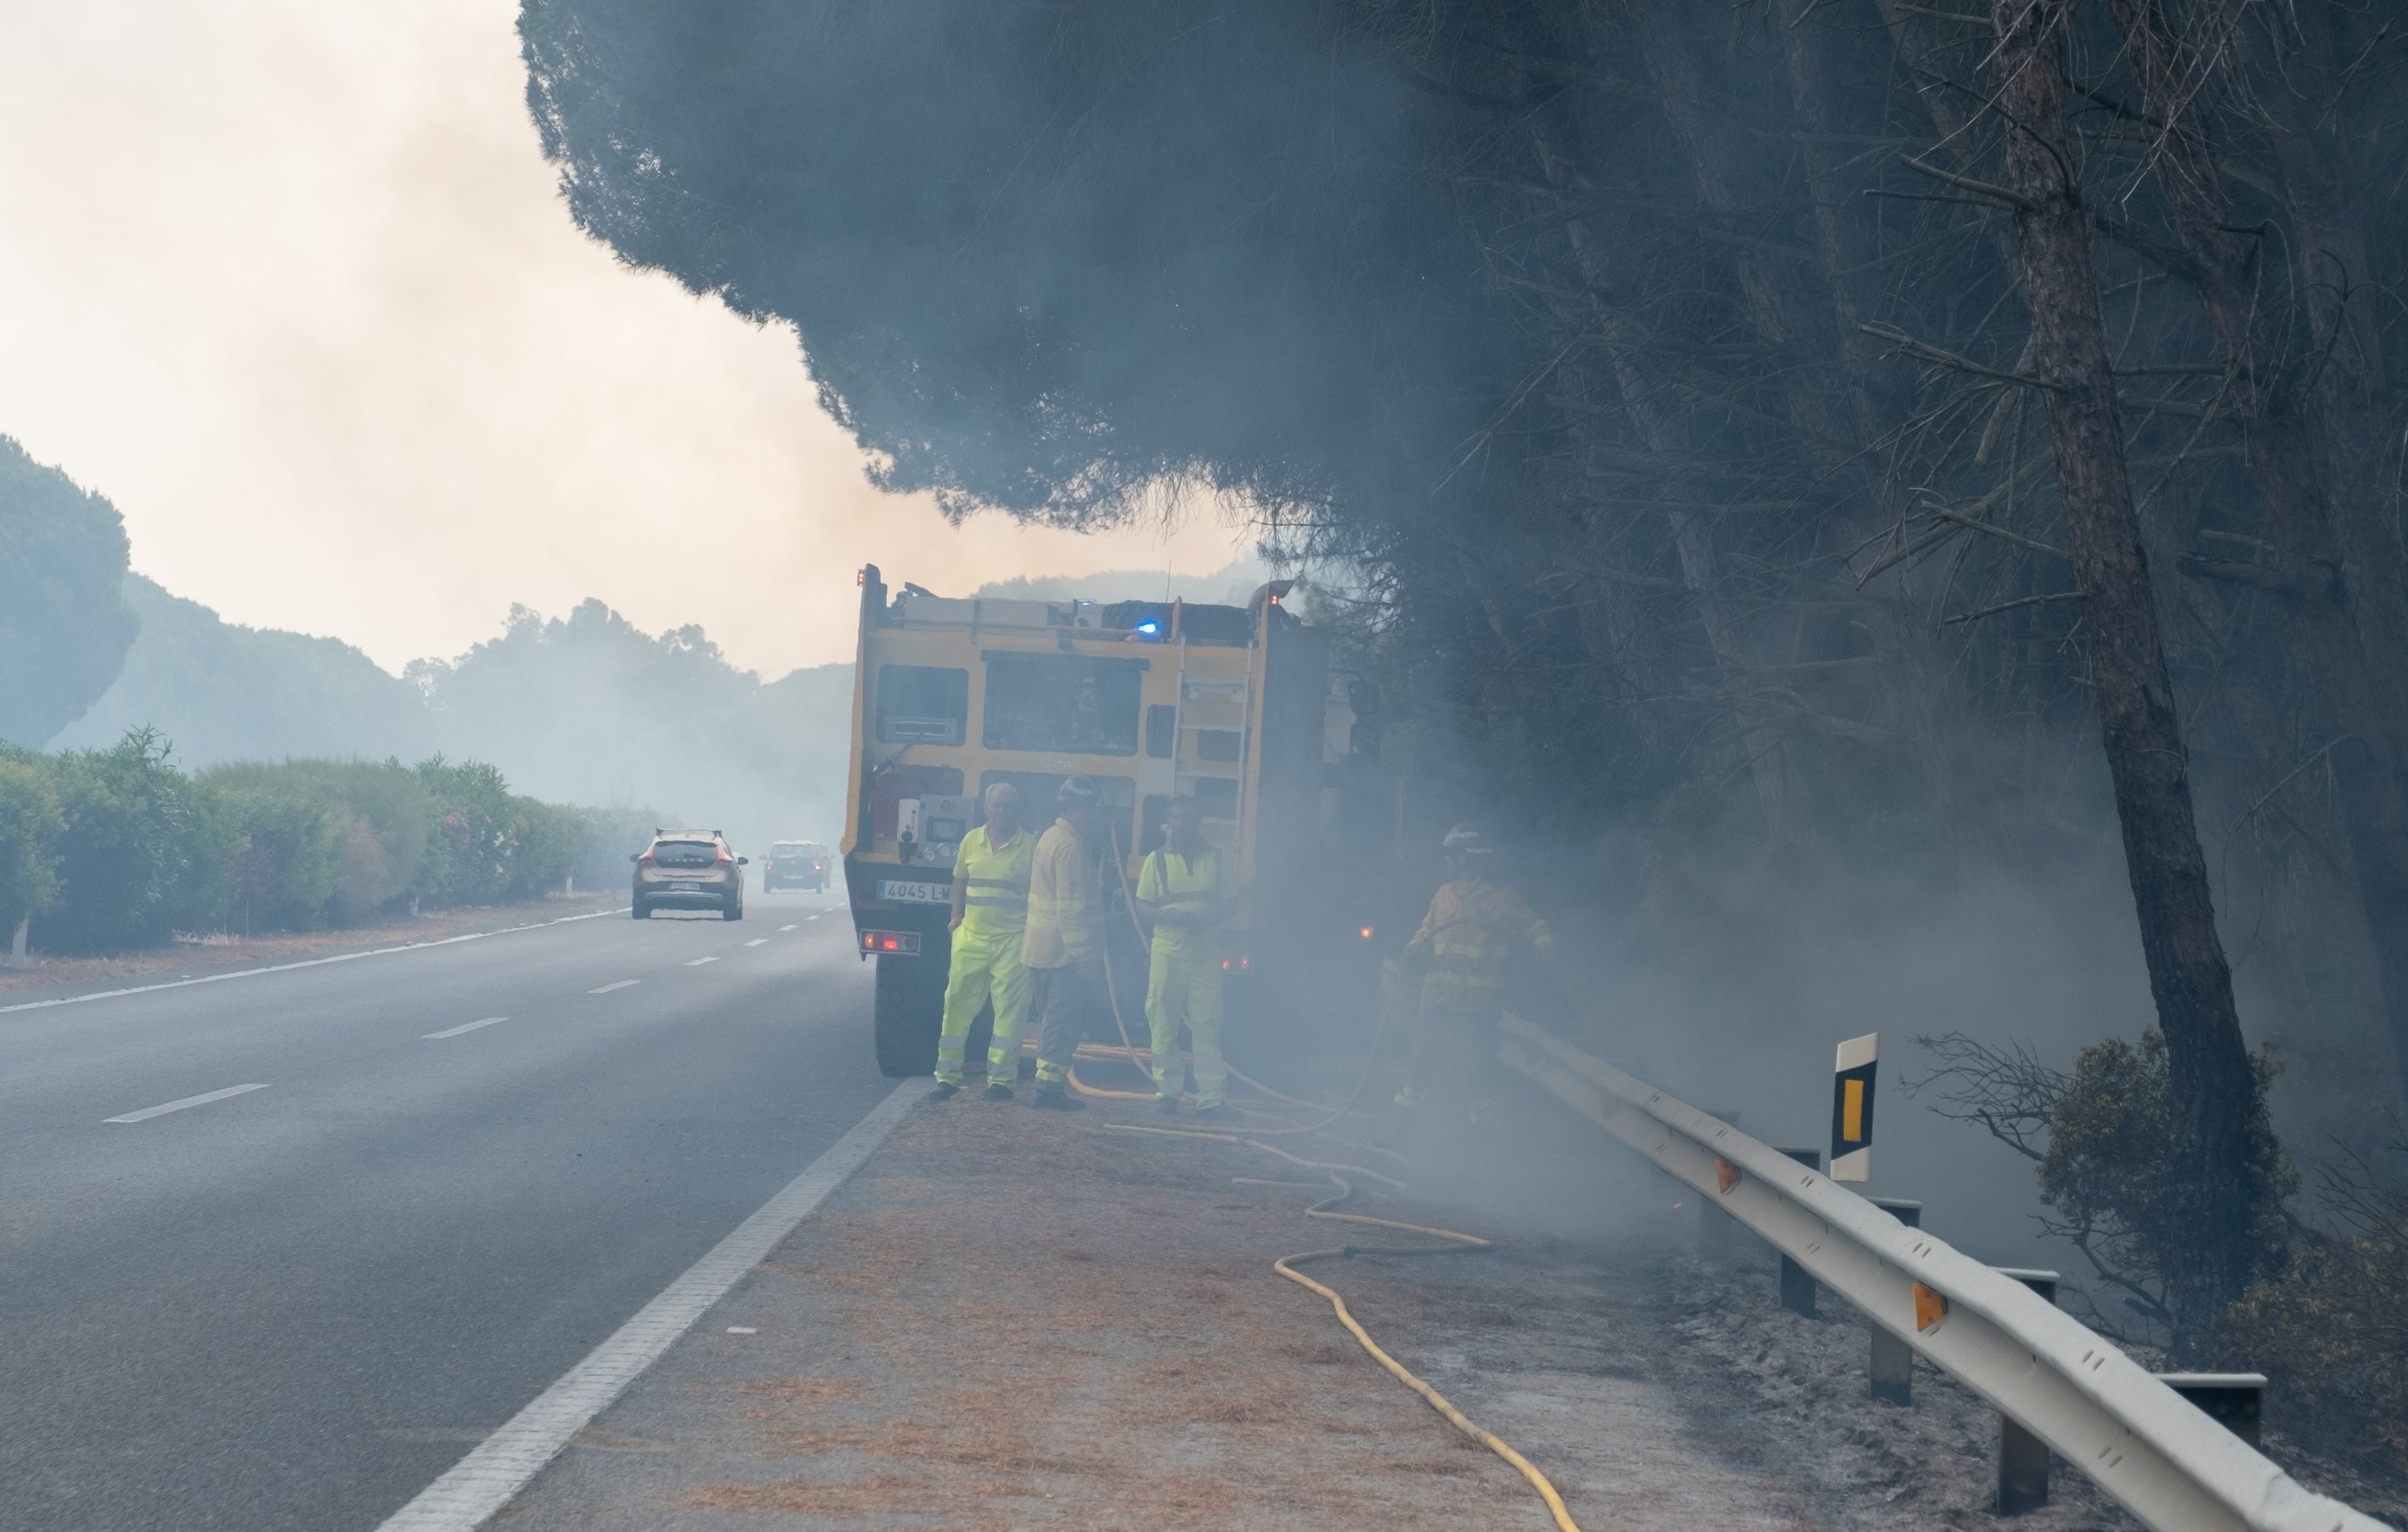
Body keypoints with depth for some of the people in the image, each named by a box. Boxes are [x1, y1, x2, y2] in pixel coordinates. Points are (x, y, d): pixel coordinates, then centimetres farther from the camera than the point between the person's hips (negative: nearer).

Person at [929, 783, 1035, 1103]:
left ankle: (1000, 1078, 4)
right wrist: (956, 915, 12)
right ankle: (947, 1075, 11)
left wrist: (1033, 927, -9)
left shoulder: (1030, 846, -1)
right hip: (971, 936, 3)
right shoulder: (972, 841, 9)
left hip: (1012, 941, -3)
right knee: (957, 1004, 4)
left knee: (1009, 1009, -2)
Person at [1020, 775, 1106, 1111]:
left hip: (1040, 950, 10)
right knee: (1064, 1021, -6)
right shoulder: (1070, 847, -17)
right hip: (1063, 952, -10)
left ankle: (1047, 1084, 19)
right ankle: (1051, 1086, -6)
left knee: (1051, 1018, 16)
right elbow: (1071, 908, -22)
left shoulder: (1049, 839, 16)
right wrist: (1084, 954, -22)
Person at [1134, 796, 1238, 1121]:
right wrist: (1172, 916, -15)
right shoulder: (1157, 860, 6)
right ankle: (1166, 1090, 11)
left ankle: (1210, 1097, -4)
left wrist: (1209, 920, -12)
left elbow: (1227, 905, 10)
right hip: (1167, 952, 0)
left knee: (1206, 1025, -4)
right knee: (1164, 1024, 1)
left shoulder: (1217, 858, 8)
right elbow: (1143, 908, 5)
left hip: (1206, 953, 0)